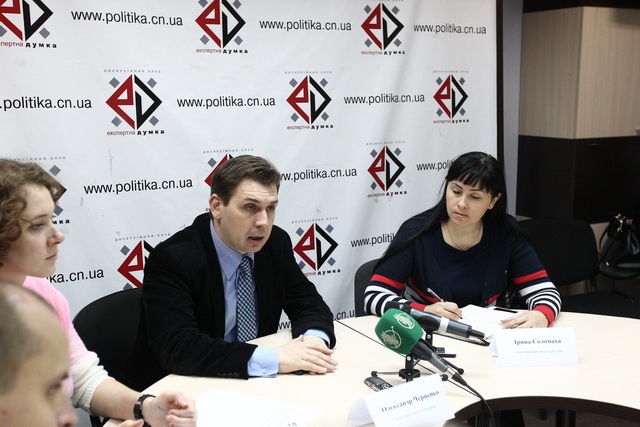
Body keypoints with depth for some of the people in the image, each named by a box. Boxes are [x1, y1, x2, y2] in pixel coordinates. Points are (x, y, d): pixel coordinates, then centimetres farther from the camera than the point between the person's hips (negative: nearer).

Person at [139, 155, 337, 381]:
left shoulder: (277, 242, -2)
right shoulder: (170, 259, -18)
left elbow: (309, 304, 5)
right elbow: (176, 347, -27)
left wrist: (314, 337, -19)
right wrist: (272, 359, -32)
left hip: (259, 385, 5)